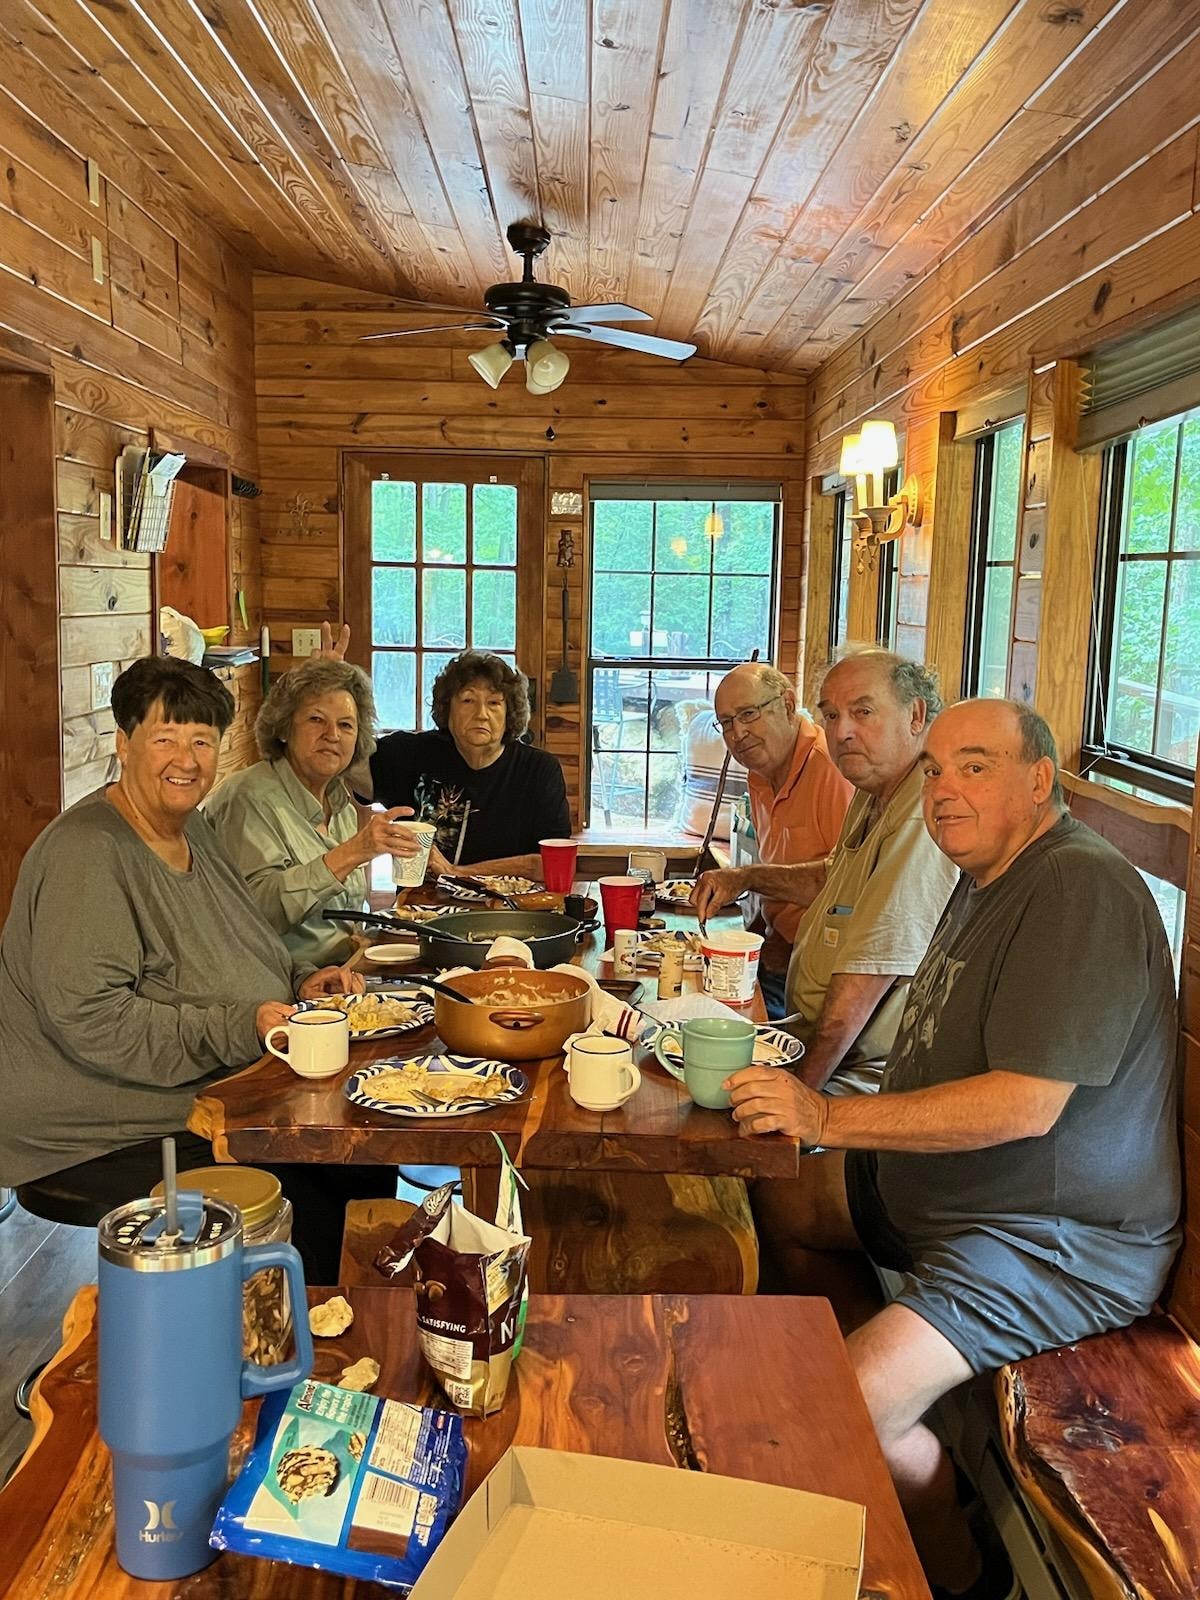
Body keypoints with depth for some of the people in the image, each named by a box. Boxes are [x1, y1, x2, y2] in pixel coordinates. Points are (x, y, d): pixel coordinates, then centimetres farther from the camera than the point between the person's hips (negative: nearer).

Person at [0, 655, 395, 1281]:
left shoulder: (194, 831, 11)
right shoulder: (85, 854, -17)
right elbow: (89, 1020, -24)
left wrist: (300, 981, 5)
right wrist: (240, 1029, -26)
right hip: (114, 1135, -8)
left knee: (372, 1172, -6)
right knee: (304, 1217, -23)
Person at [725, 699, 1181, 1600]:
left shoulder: (1080, 890, -23)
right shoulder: (987, 879, 10)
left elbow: (1024, 1105, -29)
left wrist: (829, 1118, -26)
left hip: (1060, 1237, -10)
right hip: (940, 1184, 10)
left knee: (855, 1406, -23)